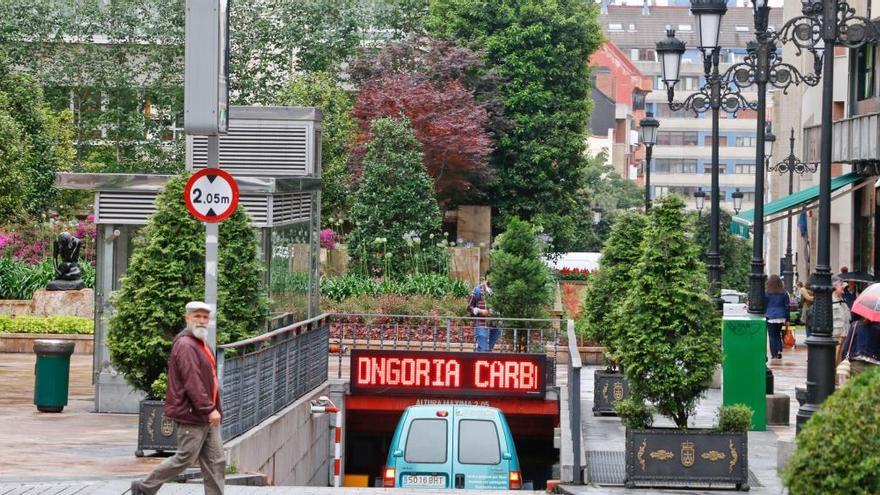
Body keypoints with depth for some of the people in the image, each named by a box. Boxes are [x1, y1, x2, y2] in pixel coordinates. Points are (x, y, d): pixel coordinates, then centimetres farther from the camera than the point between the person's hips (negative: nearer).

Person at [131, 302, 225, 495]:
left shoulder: (202, 345, 18)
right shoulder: (185, 345, -14)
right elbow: (192, 382, -21)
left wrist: (213, 409, 16)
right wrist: (209, 409, -22)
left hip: (207, 417, 10)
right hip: (193, 415, -10)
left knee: (216, 462, 5)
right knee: (185, 458, -2)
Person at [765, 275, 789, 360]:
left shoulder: (766, 293, -4)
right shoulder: (784, 293, 5)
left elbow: (764, 305, 0)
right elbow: (787, 306, 6)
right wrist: (787, 319, 10)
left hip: (771, 317, -3)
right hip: (781, 317, 3)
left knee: (772, 336, 2)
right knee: (778, 335, 17)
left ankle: (774, 354, -1)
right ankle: (779, 350, 2)